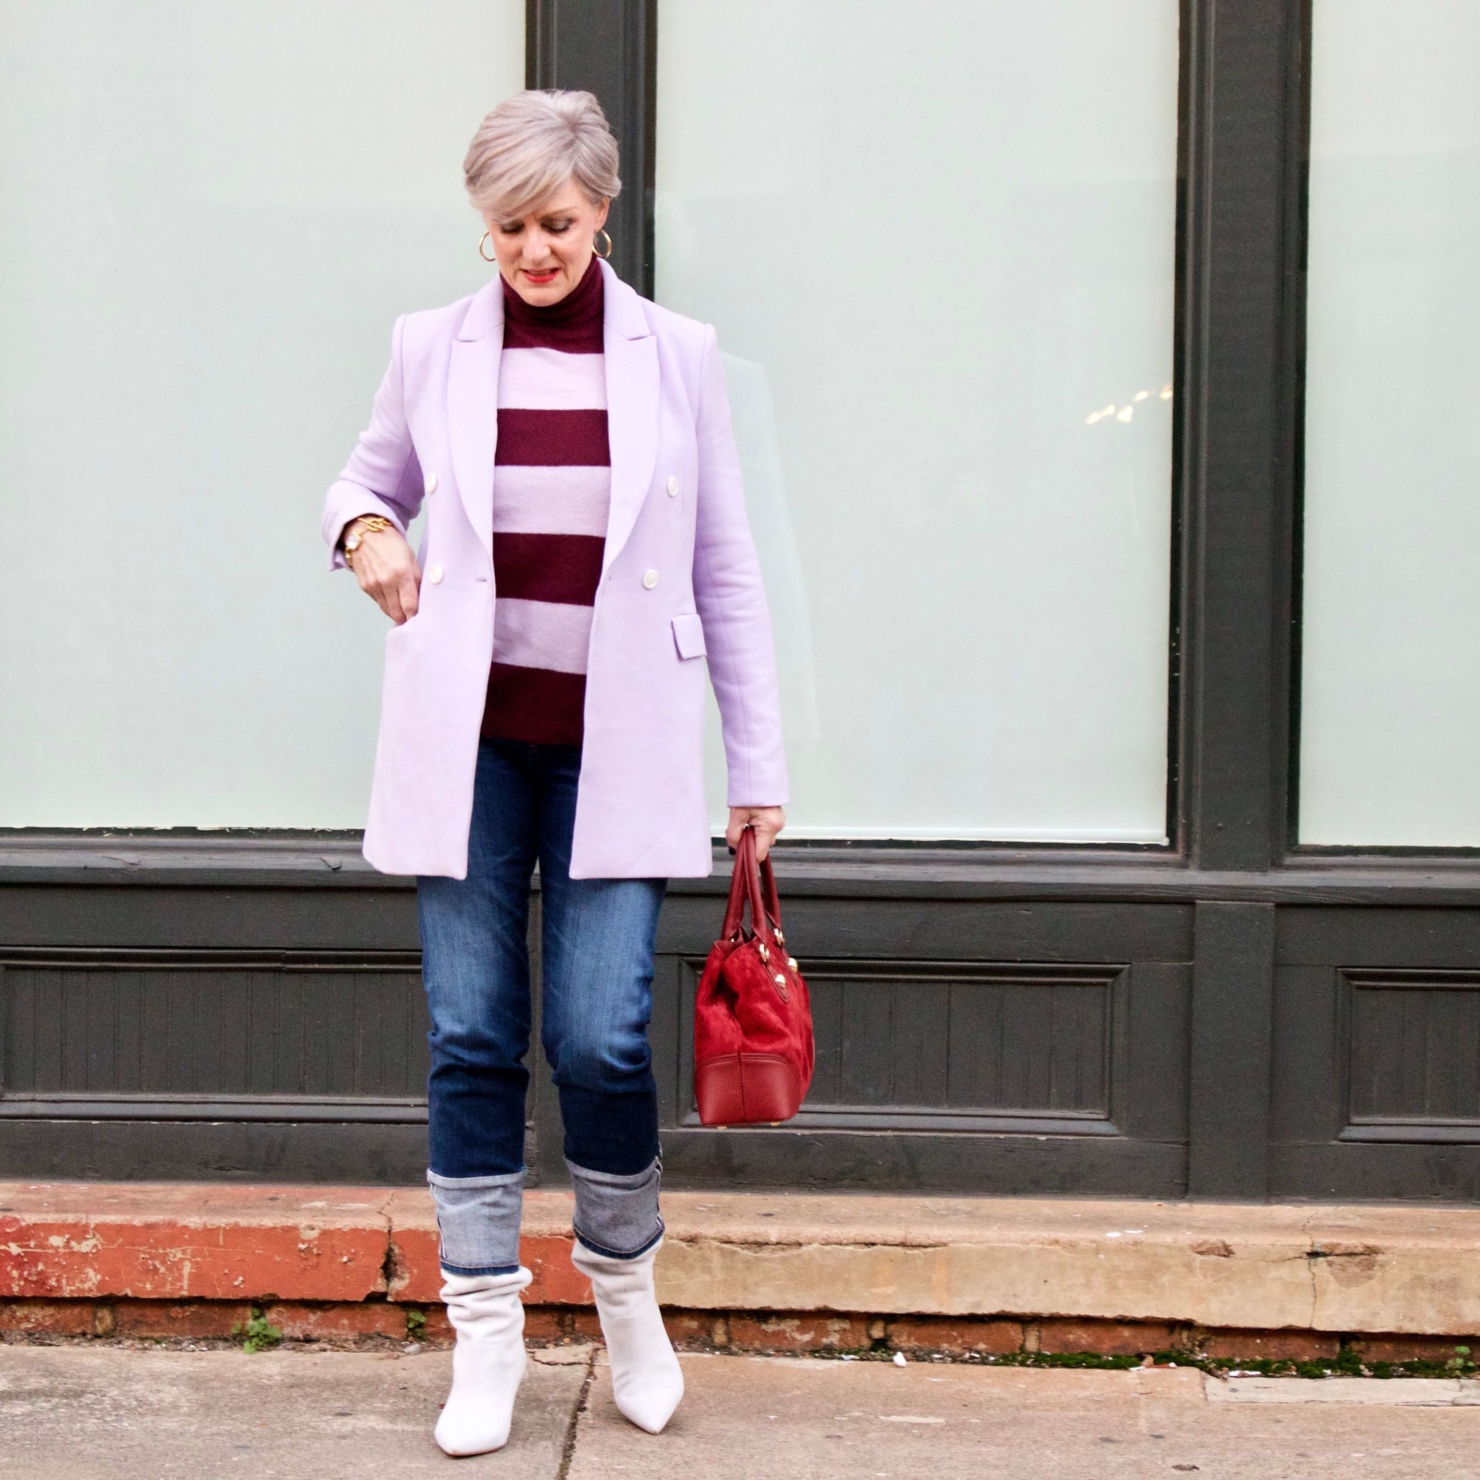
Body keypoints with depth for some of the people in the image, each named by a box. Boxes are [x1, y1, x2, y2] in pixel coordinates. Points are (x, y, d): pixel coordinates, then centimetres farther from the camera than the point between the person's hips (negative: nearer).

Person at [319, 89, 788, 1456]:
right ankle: (486, 1336, 16)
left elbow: (727, 572, 5)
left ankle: (626, 1288, 19)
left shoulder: (674, 357, 1)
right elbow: (367, 479, 21)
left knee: (602, 1038, -8)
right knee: (472, 1041, 2)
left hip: (616, 750, -1)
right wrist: (366, 533, -4)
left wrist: (759, 765, 4)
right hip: (469, 740, 1)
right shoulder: (433, 349, 4)